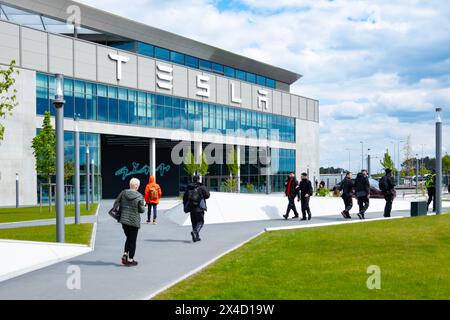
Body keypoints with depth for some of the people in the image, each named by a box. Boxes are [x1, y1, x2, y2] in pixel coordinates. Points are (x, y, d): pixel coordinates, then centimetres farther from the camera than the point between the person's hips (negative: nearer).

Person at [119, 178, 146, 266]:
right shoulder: (139, 196, -13)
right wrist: (144, 207, 13)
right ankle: (130, 260, 10)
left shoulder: (123, 193, -2)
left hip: (124, 220, 4)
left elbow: (120, 206, 4)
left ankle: (125, 254, 7)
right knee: (132, 240, 6)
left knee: (128, 238, 21)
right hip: (134, 221, -4)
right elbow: (142, 210, -8)